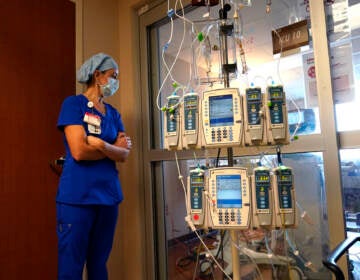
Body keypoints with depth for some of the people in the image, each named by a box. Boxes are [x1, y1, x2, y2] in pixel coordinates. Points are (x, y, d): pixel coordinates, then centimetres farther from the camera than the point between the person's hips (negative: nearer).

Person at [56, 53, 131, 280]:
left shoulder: (113, 113, 13)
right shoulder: (73, 103, -4)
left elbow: (124, 154, 2)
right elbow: (79, 151, -15)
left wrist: (102, 144, -15)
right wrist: (114, 148, -3)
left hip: (109, 195, 6)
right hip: (77, 197, -5)